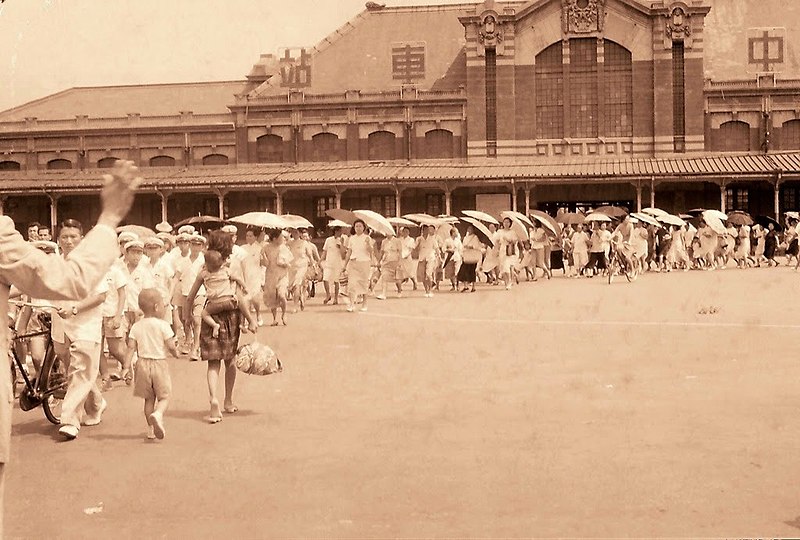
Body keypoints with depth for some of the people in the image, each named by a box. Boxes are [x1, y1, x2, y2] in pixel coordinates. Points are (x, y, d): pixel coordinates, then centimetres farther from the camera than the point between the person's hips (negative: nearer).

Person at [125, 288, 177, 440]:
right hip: (159, 363, -4)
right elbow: (171, 346, -11)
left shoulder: (136, 326, 1)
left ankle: (151, 429, 18)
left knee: (149, 399, 15)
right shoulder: (163, 325, -10)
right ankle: (157, 414, -27)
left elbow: (131, 347, -3)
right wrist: (176, 352, 11)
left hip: (143, 363, 4)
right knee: (164, 397, 4)